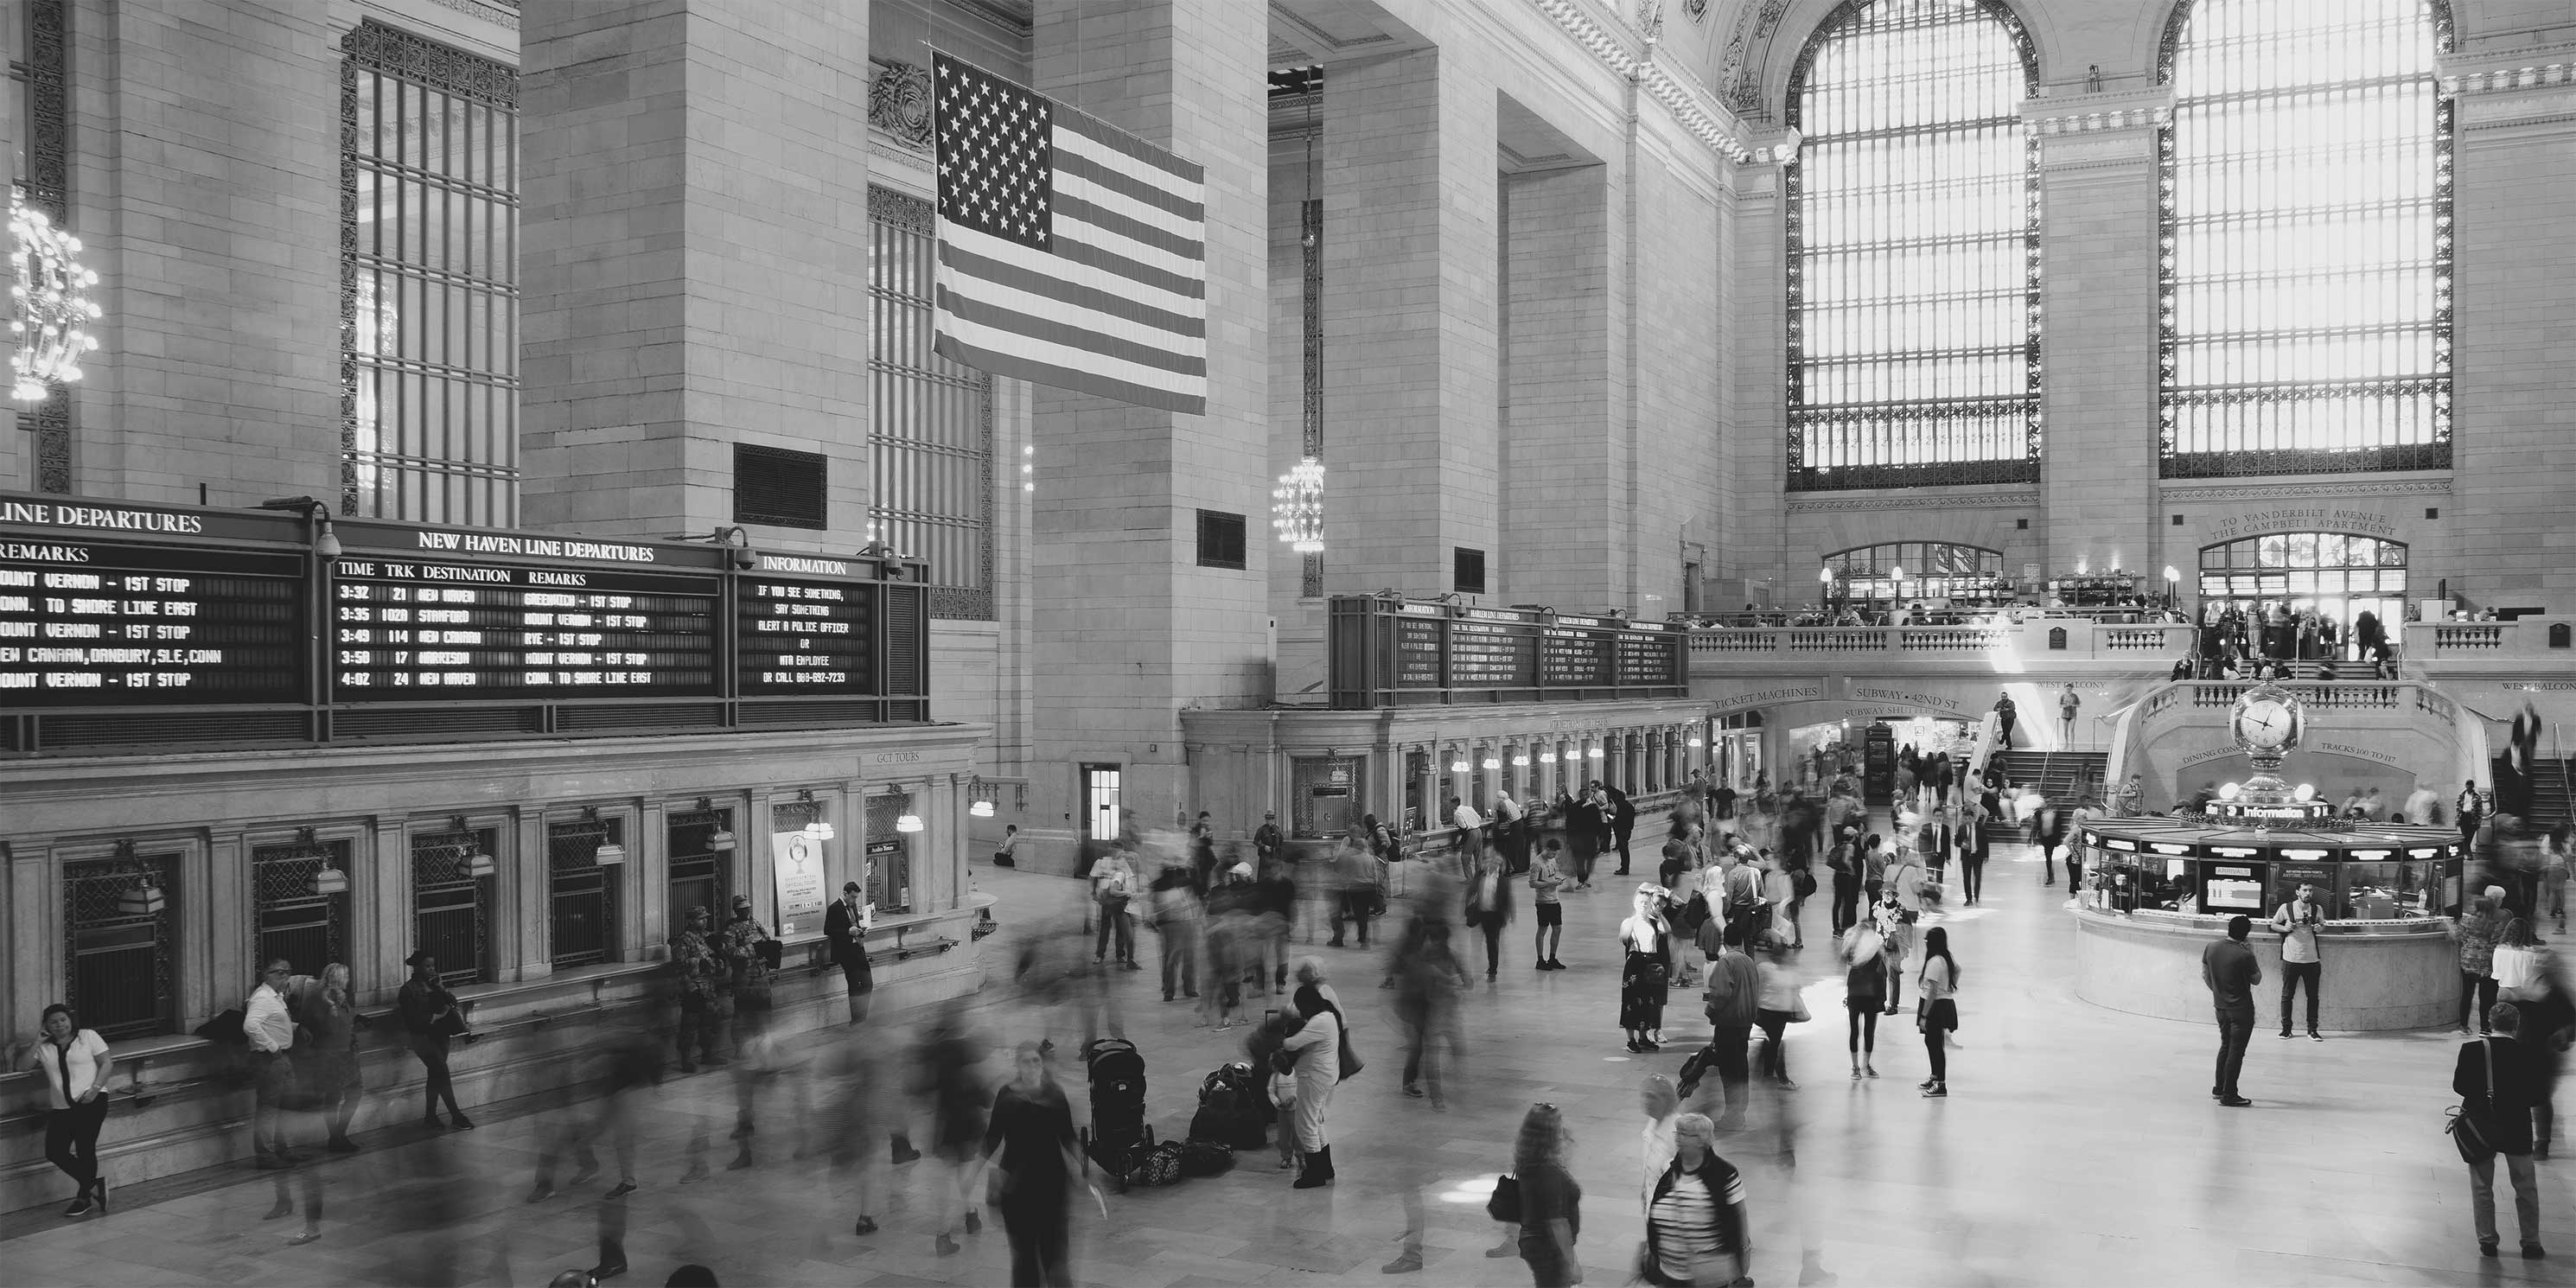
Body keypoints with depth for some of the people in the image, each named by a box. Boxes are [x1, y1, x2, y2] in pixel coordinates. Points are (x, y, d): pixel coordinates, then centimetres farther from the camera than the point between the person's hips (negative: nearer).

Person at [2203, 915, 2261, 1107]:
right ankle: (2229, 1095, 3)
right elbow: (2256, 980, -6)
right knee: (2236, 1051, 1)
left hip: (2220, 1006, 6)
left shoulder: (2211, 948, -3)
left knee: (2225, 1045, 22)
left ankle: (2219, 1088, 28)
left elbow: (2205, 974, 7)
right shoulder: (2244, 955, -21)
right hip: (2241, 1009, -6)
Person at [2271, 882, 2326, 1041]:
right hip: (2291, 959, -2)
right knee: (2287, 995, 4)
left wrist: (2319, 928, -4)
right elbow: (2273, 925, 8)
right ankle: (2286, 1028, 14)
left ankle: (2312, 1029, 16)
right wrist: (2285, 928, -12)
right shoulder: (2286, 908, -4)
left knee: (2313, 996, 6)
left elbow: (2322, 924, 19)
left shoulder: (2317, 909, 2)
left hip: (2311, 959, 2)